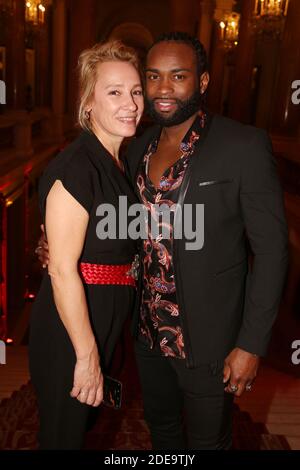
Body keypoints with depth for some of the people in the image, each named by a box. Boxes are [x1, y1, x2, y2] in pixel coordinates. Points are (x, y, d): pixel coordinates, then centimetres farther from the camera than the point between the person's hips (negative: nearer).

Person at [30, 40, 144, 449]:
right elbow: (62, 270, -24)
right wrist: (86, 354, -20)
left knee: (86, 420, 28)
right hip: (70, 329, -8)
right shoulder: (76, 166, -23)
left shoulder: (117, 164, 6)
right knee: (64, 432, 16)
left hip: (104, 321, 8)